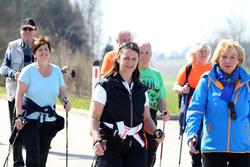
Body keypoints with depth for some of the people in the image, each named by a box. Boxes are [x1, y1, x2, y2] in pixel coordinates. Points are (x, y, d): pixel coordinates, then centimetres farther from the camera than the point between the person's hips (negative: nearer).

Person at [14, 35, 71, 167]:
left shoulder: (56, 71, 7)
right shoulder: (29, 70, -5)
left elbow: (62, 92, 15)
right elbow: (20, 94, -8)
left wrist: (65, 101, -9)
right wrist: (19, 115, -16)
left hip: (49, 120, 4)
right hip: (30, 119, -4)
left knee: (43, 155, 7)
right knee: (33, 154, -14)